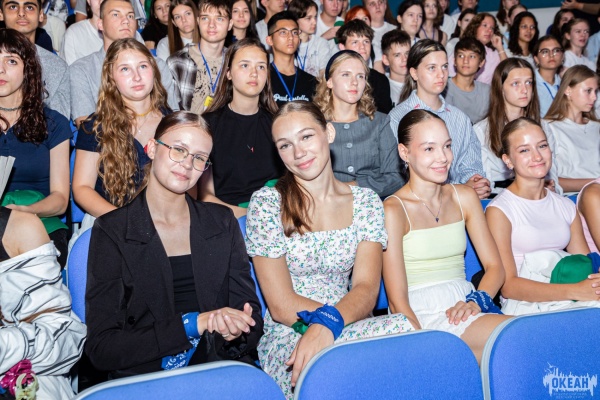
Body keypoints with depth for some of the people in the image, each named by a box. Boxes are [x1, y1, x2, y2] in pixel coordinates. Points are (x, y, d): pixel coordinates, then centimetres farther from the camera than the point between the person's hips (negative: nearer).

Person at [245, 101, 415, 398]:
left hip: (352, 331, 4)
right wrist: (343, 316, -17)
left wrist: (326, 325, -26)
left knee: (404, 328, -31)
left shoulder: (365, 202, 6)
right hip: (287, 339, -4)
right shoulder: (266, 203, -3)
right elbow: (282, 306, -8)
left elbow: (366, 290, -6)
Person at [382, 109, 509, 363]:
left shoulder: (464, 197, 15)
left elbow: (495, 267, 13)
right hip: (420, 318, -6)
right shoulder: (393, 210, -4)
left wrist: (478, 300, -8)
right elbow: (397, 301, -8)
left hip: (465, 310, 6)